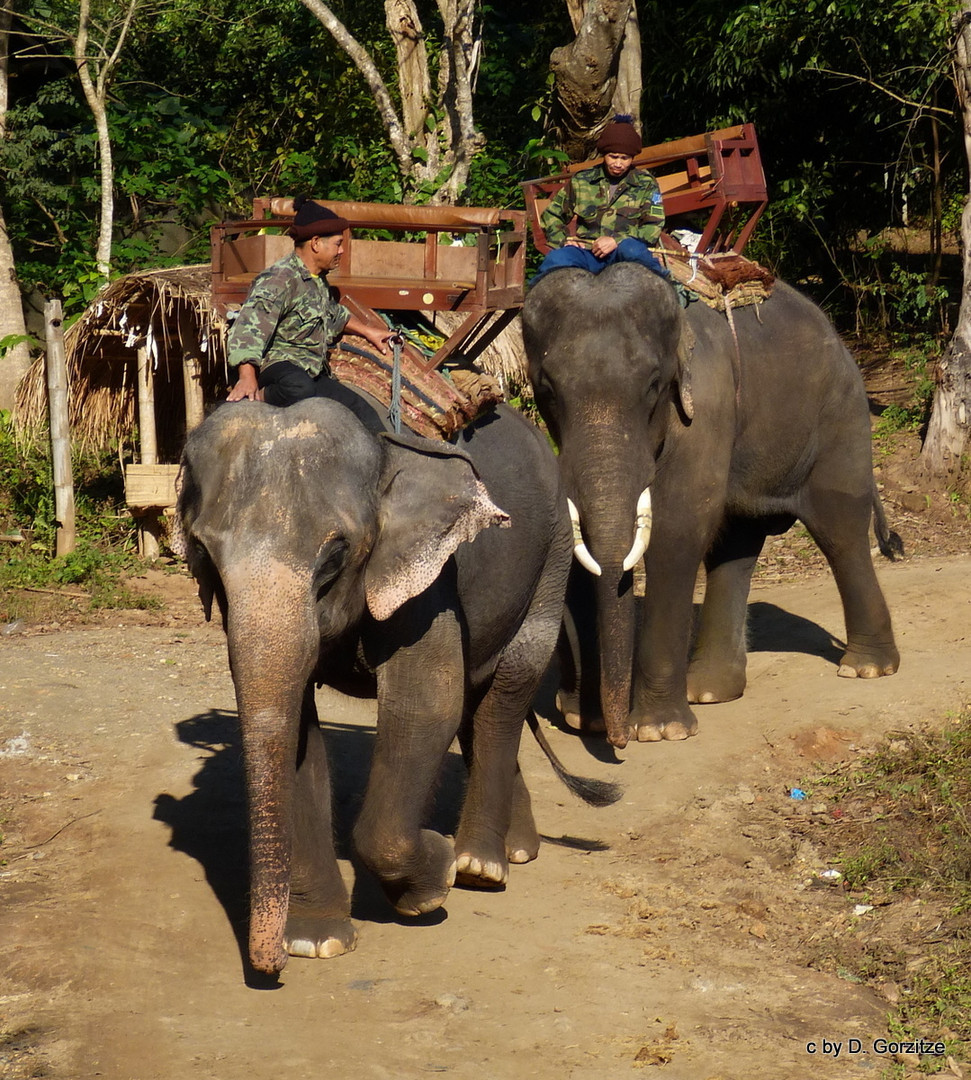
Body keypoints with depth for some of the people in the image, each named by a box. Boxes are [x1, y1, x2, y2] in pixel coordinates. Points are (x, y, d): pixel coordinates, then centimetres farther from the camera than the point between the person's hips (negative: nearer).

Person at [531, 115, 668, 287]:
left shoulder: (645, 184, 11)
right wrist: (562, 240, 2)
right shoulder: (581, 181, 15)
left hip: (626, 253, -1)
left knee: (630, 248, -39)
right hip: (587, 253, 1)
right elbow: (552, 215, 23)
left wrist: (617, 241, -13)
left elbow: (653, 227, 1)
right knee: (557, 258, -35)